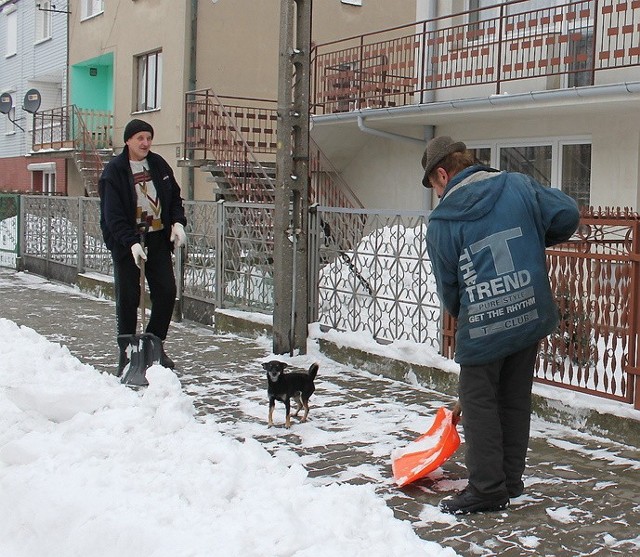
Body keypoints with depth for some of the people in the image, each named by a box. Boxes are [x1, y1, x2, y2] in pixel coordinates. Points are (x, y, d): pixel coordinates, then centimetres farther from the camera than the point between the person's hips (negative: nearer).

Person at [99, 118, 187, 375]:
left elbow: (175, 197, 16)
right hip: (126, 242, -5)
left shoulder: (158, 164, 8)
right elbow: (113, 214, -14)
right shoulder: (114, 171, -8)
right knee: (128, 296, 0)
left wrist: (177, 222, -2)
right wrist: (132, 242, -25)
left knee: (166, 291, 1)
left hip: (158, 238, 5)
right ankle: (127, 351, 12)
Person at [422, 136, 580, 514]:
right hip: (530, 316, 5)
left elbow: (447, 285, 2)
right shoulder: (518, 186, 1)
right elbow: (567, 214, 2)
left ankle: (488, 489, 11)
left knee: (480, 404, 9)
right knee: (516, 401, 16)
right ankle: (511, 482, 26)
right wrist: (536, 241, 19)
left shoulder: (442, 221, -6)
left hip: (482, 326, -4)